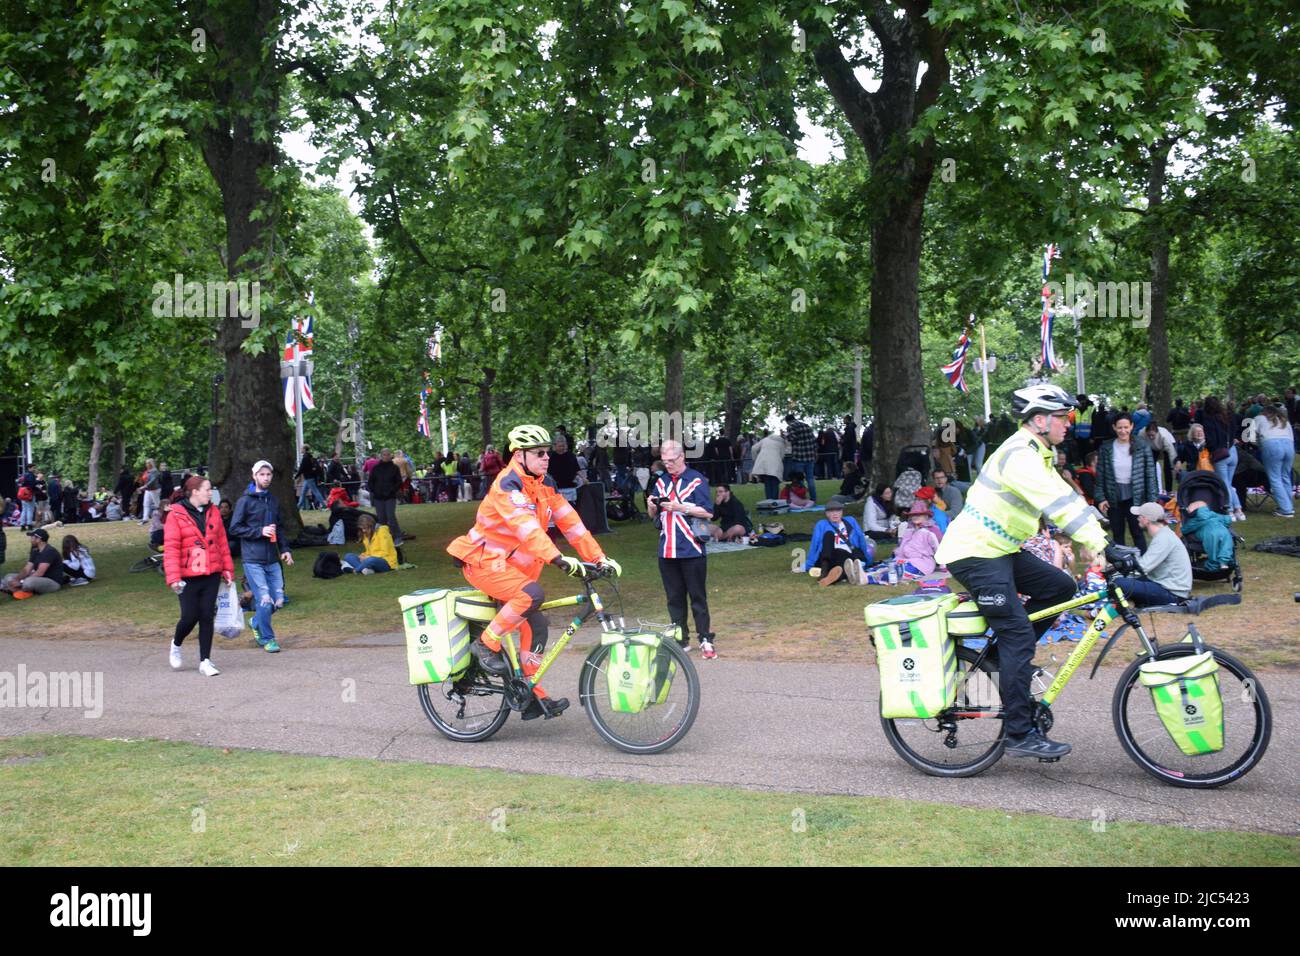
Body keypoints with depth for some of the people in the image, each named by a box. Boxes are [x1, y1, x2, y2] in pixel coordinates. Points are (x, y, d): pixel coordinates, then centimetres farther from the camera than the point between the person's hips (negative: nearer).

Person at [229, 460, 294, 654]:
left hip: (272, 560, 6)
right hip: (253, 560, -6)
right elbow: (234, 529, -6)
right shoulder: (245, 501, -4)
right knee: (265, 600, -8)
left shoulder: (273, 500, 14)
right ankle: (267, 638, 8)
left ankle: (257, 622, 31)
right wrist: (260, 531, -14)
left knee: (278, 600, 3)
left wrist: (285, 549, 10)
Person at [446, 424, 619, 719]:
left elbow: (570, 521, 1)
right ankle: (487, 644, -13)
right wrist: (559, 560, -47)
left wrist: (599, 558, -7)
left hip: (513, 565, 8)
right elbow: (527, 527, -35)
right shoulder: (508, 485, -21)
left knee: (535, 625, 2)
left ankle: (534, 698, 11)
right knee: (533, 594, -31)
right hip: (485, 562, -8)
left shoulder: (545, 484, 4)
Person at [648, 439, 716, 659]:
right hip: (666, 549, 5)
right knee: (674, 598, 9)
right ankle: (681, 639, 16)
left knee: (698, 596, -1)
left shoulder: (696, 480, -3)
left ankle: (706, 640, 4)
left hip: (691, 549, -5)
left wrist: (681, 507, -17)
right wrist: (652, 506, -4)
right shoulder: (661, 482, 14)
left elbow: (708, 512, -9)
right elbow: (653, 516, 18)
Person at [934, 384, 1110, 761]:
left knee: (1060, 586, 4)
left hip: (999, 549, 10)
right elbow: (1058, 506, -29)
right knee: (1019, 635, -11)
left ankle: (1008, 653, 13)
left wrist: (1103, 540, 1)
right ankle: (1020, 735, -8)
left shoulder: (1037, 455, 14)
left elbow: (1068, 500, 12)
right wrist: (1101, 546, -33)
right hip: (974, 554, -10)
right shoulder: (1020, 456, -19)